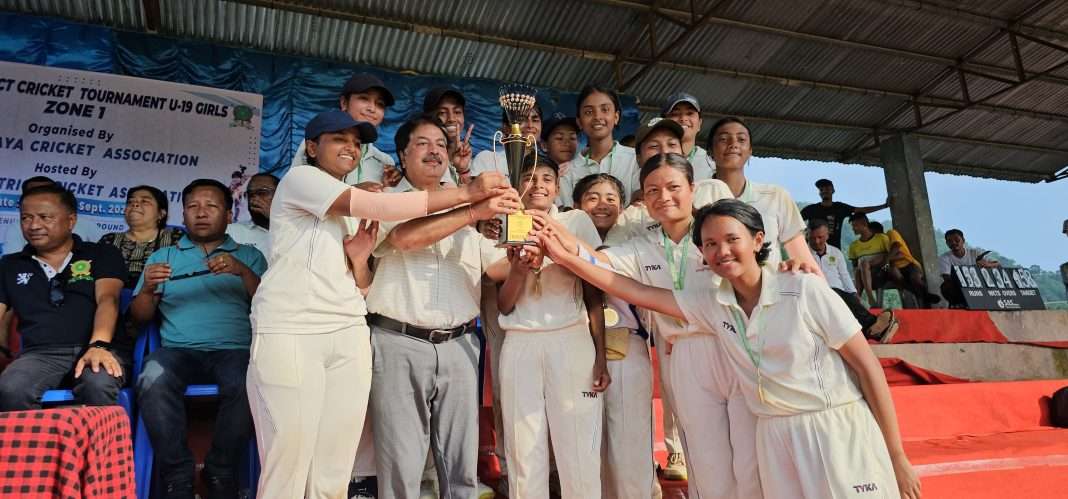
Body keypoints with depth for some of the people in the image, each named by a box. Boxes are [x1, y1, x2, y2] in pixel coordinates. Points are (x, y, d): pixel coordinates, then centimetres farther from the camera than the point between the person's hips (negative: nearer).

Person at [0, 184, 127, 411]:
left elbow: (107, 299, -2)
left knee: (98, 386, -36)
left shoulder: (103, 254, 14)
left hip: (94, 349, -2)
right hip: (40, 353, 2)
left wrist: (99, 346, -21)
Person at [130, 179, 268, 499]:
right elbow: (140, 317, 14)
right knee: (153, 379, -33)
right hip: (179, 350, 2)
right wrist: (148, 288, -7)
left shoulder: (249, 255, 18)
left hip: (234, 349, -1)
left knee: (247, 386, -34)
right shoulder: (162, 256, 22)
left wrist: (243, 271, -11)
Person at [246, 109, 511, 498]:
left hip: (348, 334, 7)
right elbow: (378, 207, -17)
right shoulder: (299, 178, 0)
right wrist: (466, 192, -19)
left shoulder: (349, 211, 23)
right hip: (290, 332, -7)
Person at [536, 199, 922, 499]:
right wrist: (566, 257, -6)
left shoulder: (805, 290, -11)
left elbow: (868, 366, -7)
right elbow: (636, 292, 0)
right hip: (775, 439, 3)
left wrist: (897, 460, -7)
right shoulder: (711, 303, 1)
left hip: (836, 432, -3)